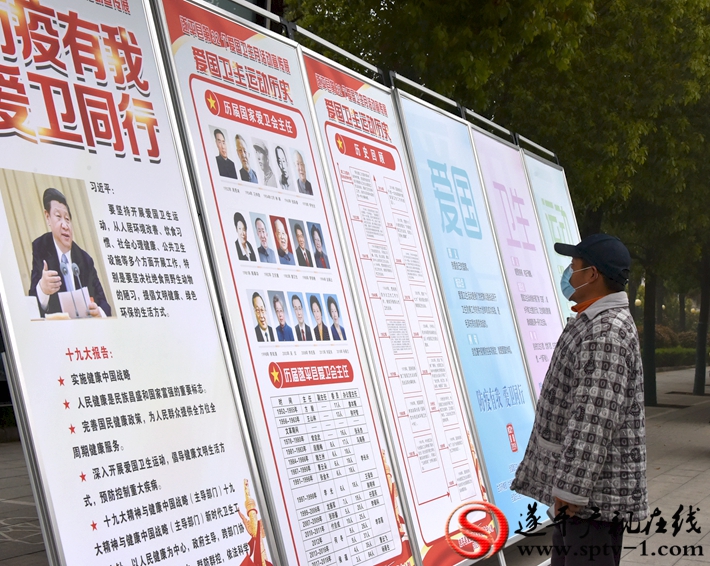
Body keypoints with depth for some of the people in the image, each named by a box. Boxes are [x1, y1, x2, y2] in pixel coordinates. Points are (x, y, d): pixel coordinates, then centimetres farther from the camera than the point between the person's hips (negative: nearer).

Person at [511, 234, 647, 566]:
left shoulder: (607, 332, -20)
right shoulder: (598, 322, 15)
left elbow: (595, 419, -26)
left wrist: (571, 488, -26)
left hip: (593, 487, -11)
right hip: (581, 480, 11)